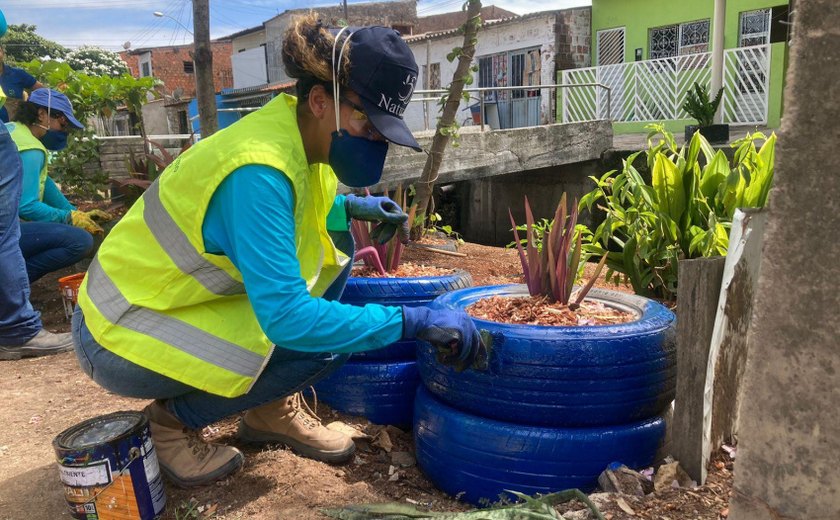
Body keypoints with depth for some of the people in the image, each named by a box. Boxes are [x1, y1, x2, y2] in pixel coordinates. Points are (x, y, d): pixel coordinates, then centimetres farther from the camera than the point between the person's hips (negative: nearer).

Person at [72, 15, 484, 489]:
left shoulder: (297, 129, -4)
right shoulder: (258, 170, -30)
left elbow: (294, 212, 17)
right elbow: (288, 317, -36)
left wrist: (352, 207, 2)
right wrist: (413, 320, -34)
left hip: (182, 299, 9)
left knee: (331, 245, 2)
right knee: (322, 339, -20)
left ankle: (273, 409, 9)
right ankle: (175, 418, 1)